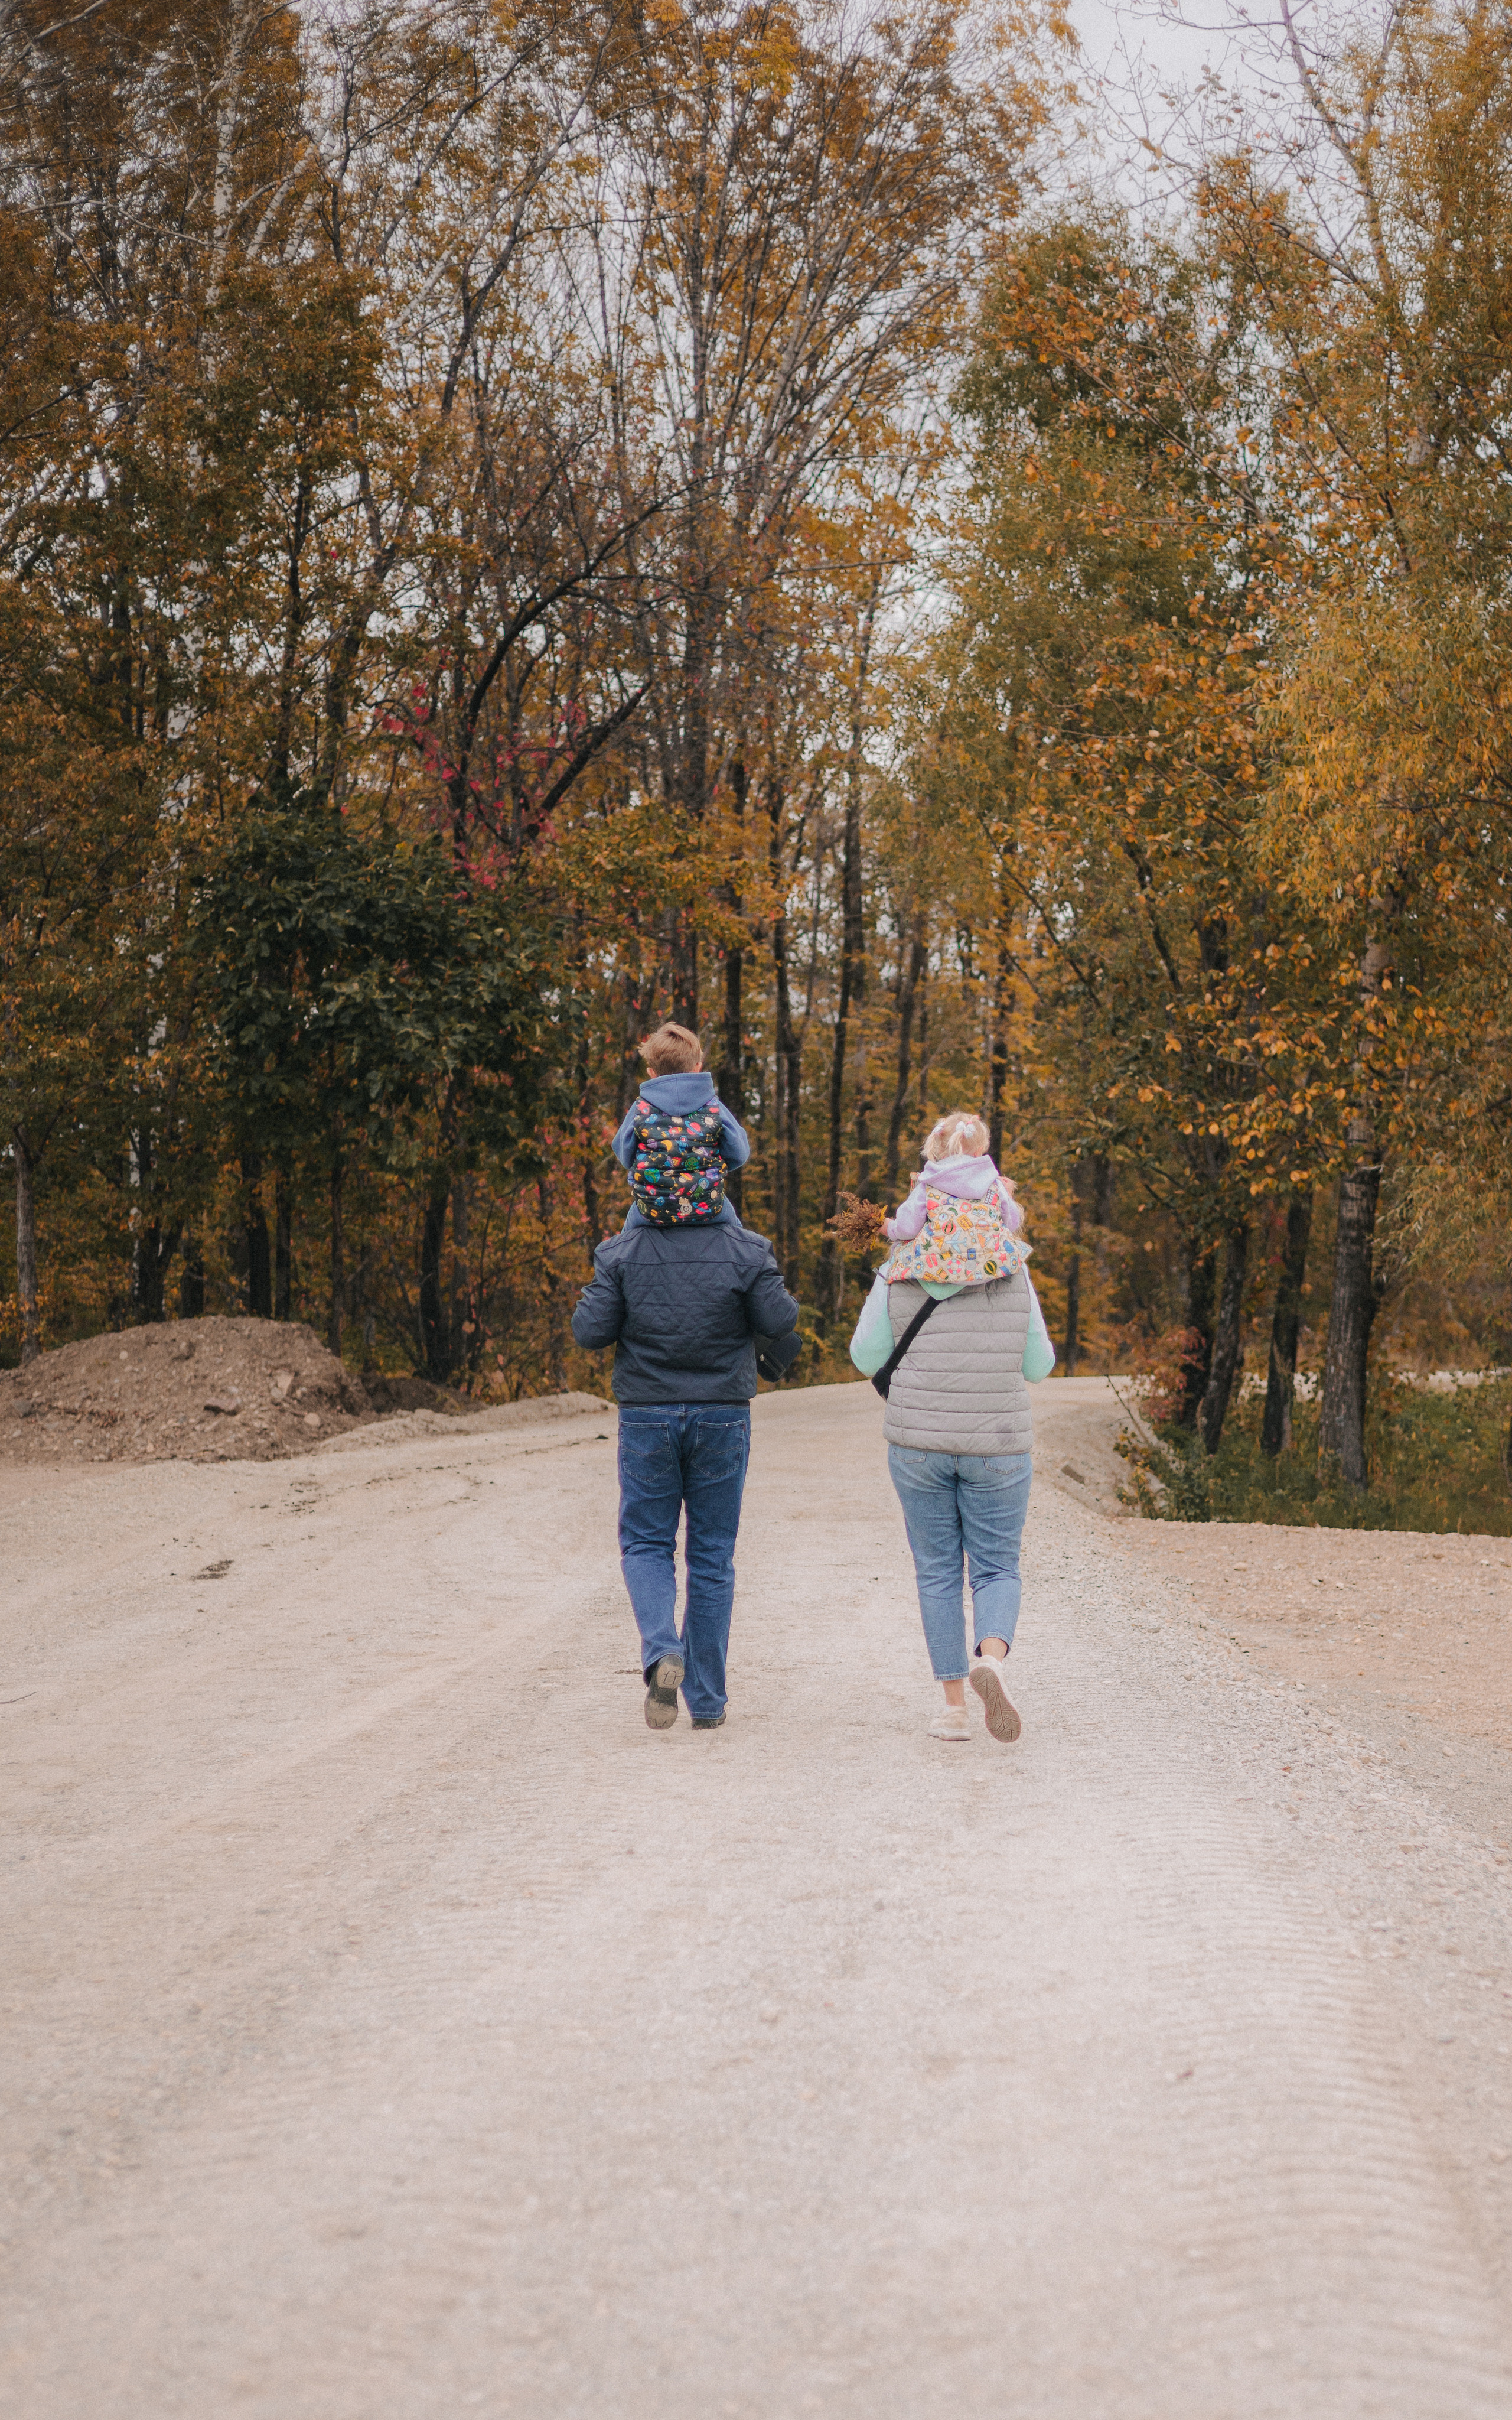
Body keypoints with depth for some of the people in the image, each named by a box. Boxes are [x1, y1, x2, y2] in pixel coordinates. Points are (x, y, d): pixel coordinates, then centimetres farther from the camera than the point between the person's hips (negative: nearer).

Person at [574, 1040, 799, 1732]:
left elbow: (591, 1331, -8)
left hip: (648, 1416, -1)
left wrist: (598, 1302, 13)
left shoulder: (623, 1251, -5)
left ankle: (663, 1652, -16)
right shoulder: (744, 1250, -5)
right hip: (722, 1416, 1)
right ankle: (706, 1698, 11)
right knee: (712, 1553, 9)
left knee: (646, 1543, 11)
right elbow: (779, 1324, -6)